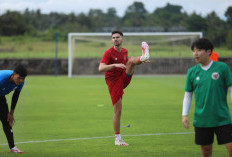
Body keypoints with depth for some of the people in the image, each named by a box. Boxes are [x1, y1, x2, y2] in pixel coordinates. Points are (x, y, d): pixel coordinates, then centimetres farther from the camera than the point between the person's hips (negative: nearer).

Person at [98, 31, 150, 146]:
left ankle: (143, 57, -53)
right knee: (118, 111, -5)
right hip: (113, 83, -5)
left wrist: (139, 62, 14)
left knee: (132, 59, -16)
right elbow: (101, 68, -23)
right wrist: (115, 65, -37)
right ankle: (117, 139, 6)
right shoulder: (108, 53, -10)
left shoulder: (124, 51, 9)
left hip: (124, 79, 5)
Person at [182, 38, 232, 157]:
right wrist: (184, 115, 2)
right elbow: (188, 95, 11)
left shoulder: (222, 68, -4)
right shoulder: (192, 72, 4)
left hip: (222, 119, -2)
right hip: (201, 119, 3)